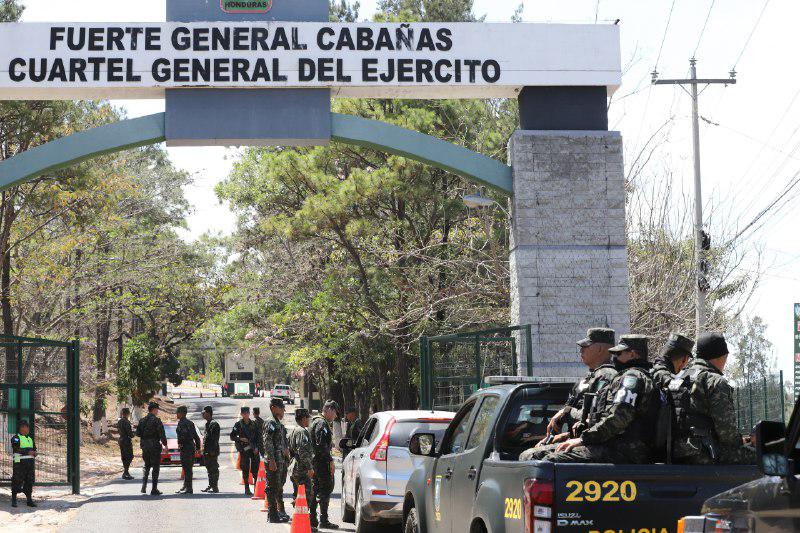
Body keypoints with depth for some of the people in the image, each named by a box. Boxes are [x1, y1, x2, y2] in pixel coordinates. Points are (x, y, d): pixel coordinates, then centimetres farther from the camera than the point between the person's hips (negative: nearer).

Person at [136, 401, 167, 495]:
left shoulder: (142, 420, 6)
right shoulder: (156, 420, -12)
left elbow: (137, 433, 9)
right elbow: (162, 434, -15)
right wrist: (165, 444, -6)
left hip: (144, 446, 6)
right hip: (154, 446, -6)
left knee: (147, 466, 20)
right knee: (156, 467, 2)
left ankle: (144, 486, 7)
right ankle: (154, 489, 1)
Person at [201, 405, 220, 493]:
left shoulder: (214, 424, -12)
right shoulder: (207, 424, 19)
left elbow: (215, 439, -18)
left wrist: (213, 451, -22)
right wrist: (204, 450, 20)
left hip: (212, 452, -10)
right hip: (207, 452, 10)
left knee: (214, 469, -8)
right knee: (209, 469, 14)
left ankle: (215, 487, -7)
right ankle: (211, 485, 21)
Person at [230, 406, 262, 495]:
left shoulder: (254, 424, 10)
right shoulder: (238, 424, 2)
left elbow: (258, 436, 10)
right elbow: (232, 437, 3)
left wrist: (257, 447, -2)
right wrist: (240, 439, -13)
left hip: (254, 450, 2)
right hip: (244, 449, -2)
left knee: (255, 468, -2)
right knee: (245, 469, -1)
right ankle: (247, 489, 2)